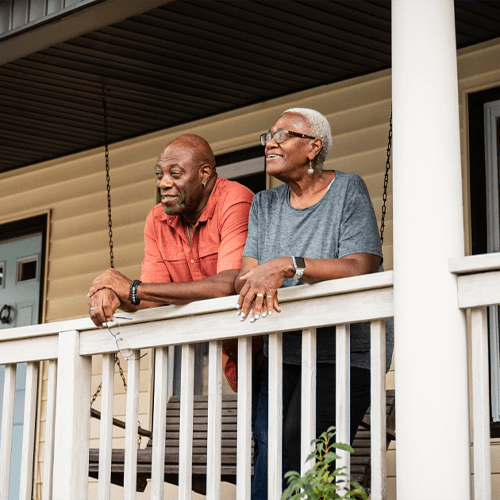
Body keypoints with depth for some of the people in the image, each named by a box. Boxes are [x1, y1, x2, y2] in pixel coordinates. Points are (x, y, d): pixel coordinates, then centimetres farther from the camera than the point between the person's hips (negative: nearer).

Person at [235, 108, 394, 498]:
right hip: (285, 352, 4)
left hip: (345, 352, -4)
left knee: (299, 450, -21)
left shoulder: (347, 190, -2)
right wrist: (258, 283, -22)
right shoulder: (264, 205, 14)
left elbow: (360, 269, -15)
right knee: (268, 446, -17)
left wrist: (288, 266, -26)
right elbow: (243, 276, 3)